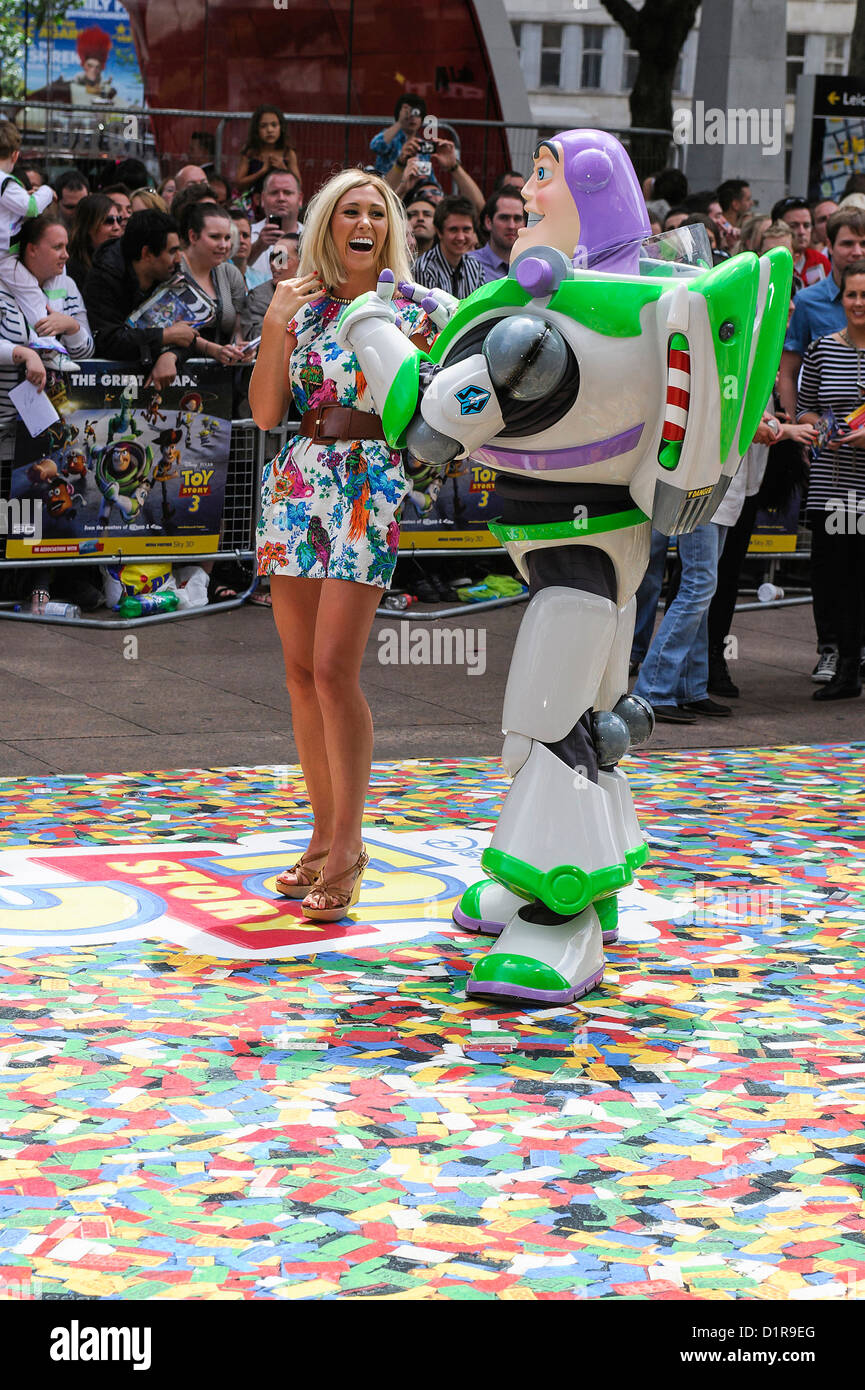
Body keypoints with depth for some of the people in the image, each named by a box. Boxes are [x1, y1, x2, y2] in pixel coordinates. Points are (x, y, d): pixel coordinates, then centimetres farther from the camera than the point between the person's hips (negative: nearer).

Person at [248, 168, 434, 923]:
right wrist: (275, 324, -6)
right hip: (295, 484, 5)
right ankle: (324, 834, 16)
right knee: (300, 671, 6)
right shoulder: (303, 305, 10)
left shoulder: (407, 310, -1)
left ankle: (347, 846, -6)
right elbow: (266, 412, 4)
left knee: (333, 670, -13)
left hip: (368, 488, -5)